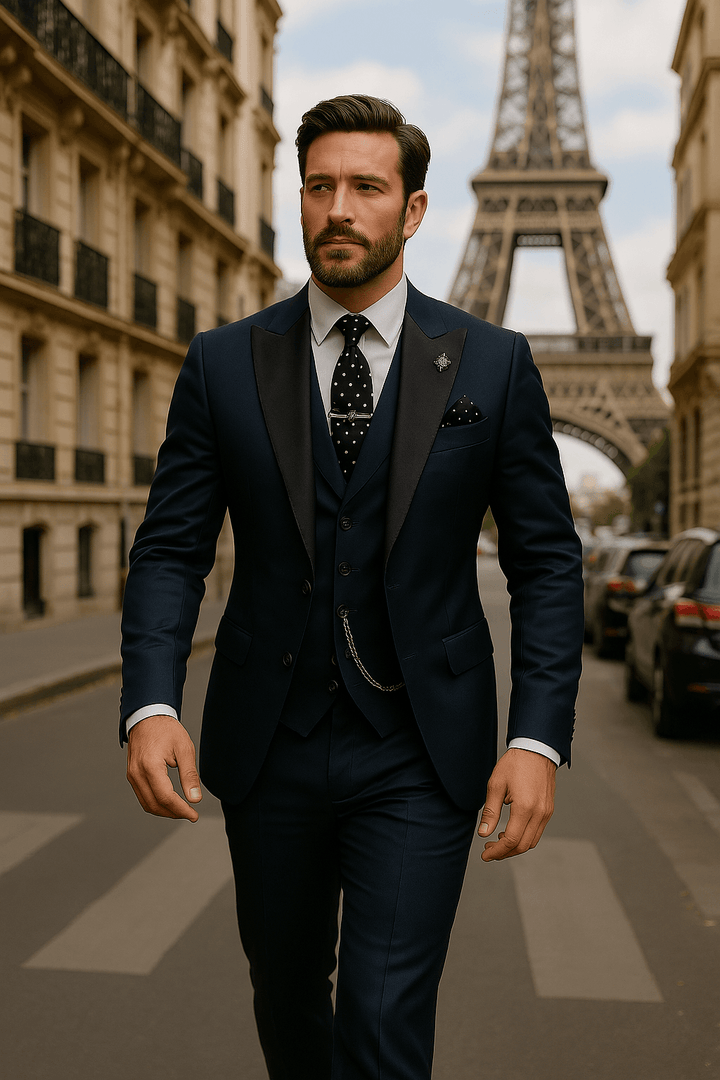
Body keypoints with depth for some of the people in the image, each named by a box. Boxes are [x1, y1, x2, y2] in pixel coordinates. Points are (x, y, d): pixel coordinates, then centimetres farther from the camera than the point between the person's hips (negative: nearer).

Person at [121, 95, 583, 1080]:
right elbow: (171, 549, 0)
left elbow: (547, 561, -1)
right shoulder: (224, 364, 1)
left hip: (419, 755, -2)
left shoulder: (493, 364, -2)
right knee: (285, 995, 19)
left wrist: (539, 739, -11)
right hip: (269, 746, 2)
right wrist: (150, 705, -16)